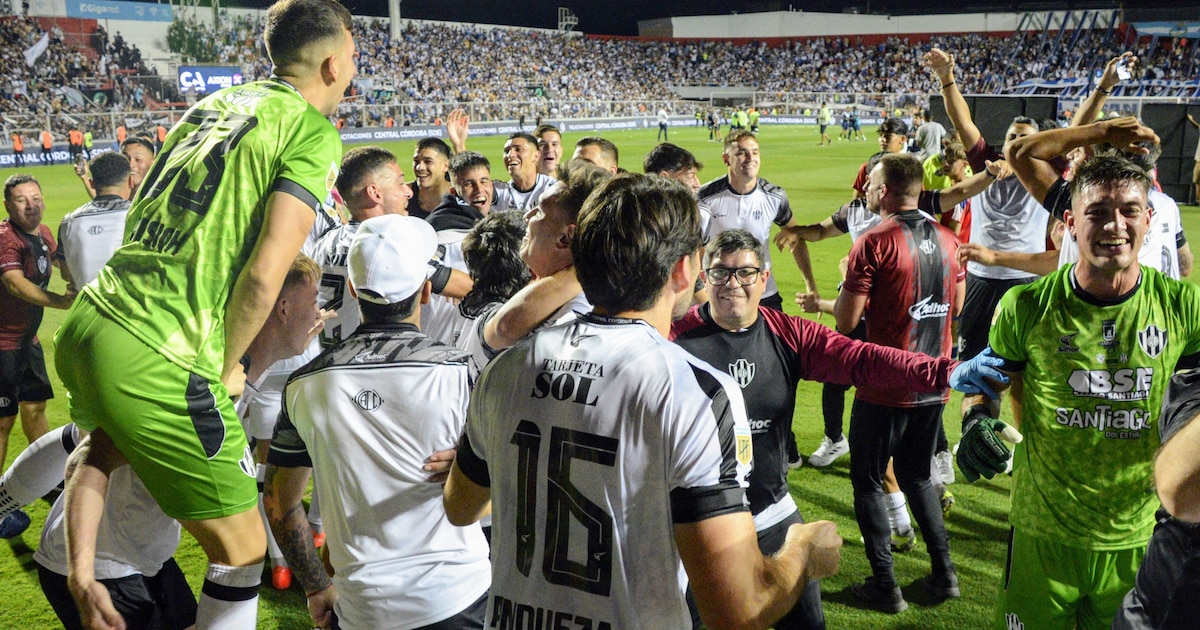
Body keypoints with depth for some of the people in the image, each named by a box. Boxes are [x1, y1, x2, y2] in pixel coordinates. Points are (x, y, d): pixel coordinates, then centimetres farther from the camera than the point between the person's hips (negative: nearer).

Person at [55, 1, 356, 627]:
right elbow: (262, 280, -16)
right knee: (242, 551, 8)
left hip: (86, 323, 8)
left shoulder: (214, 103, 14)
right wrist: (225, 369, -1)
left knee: (101, 446, 42)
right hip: (154, 359, -8)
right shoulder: (313, 131, -7)